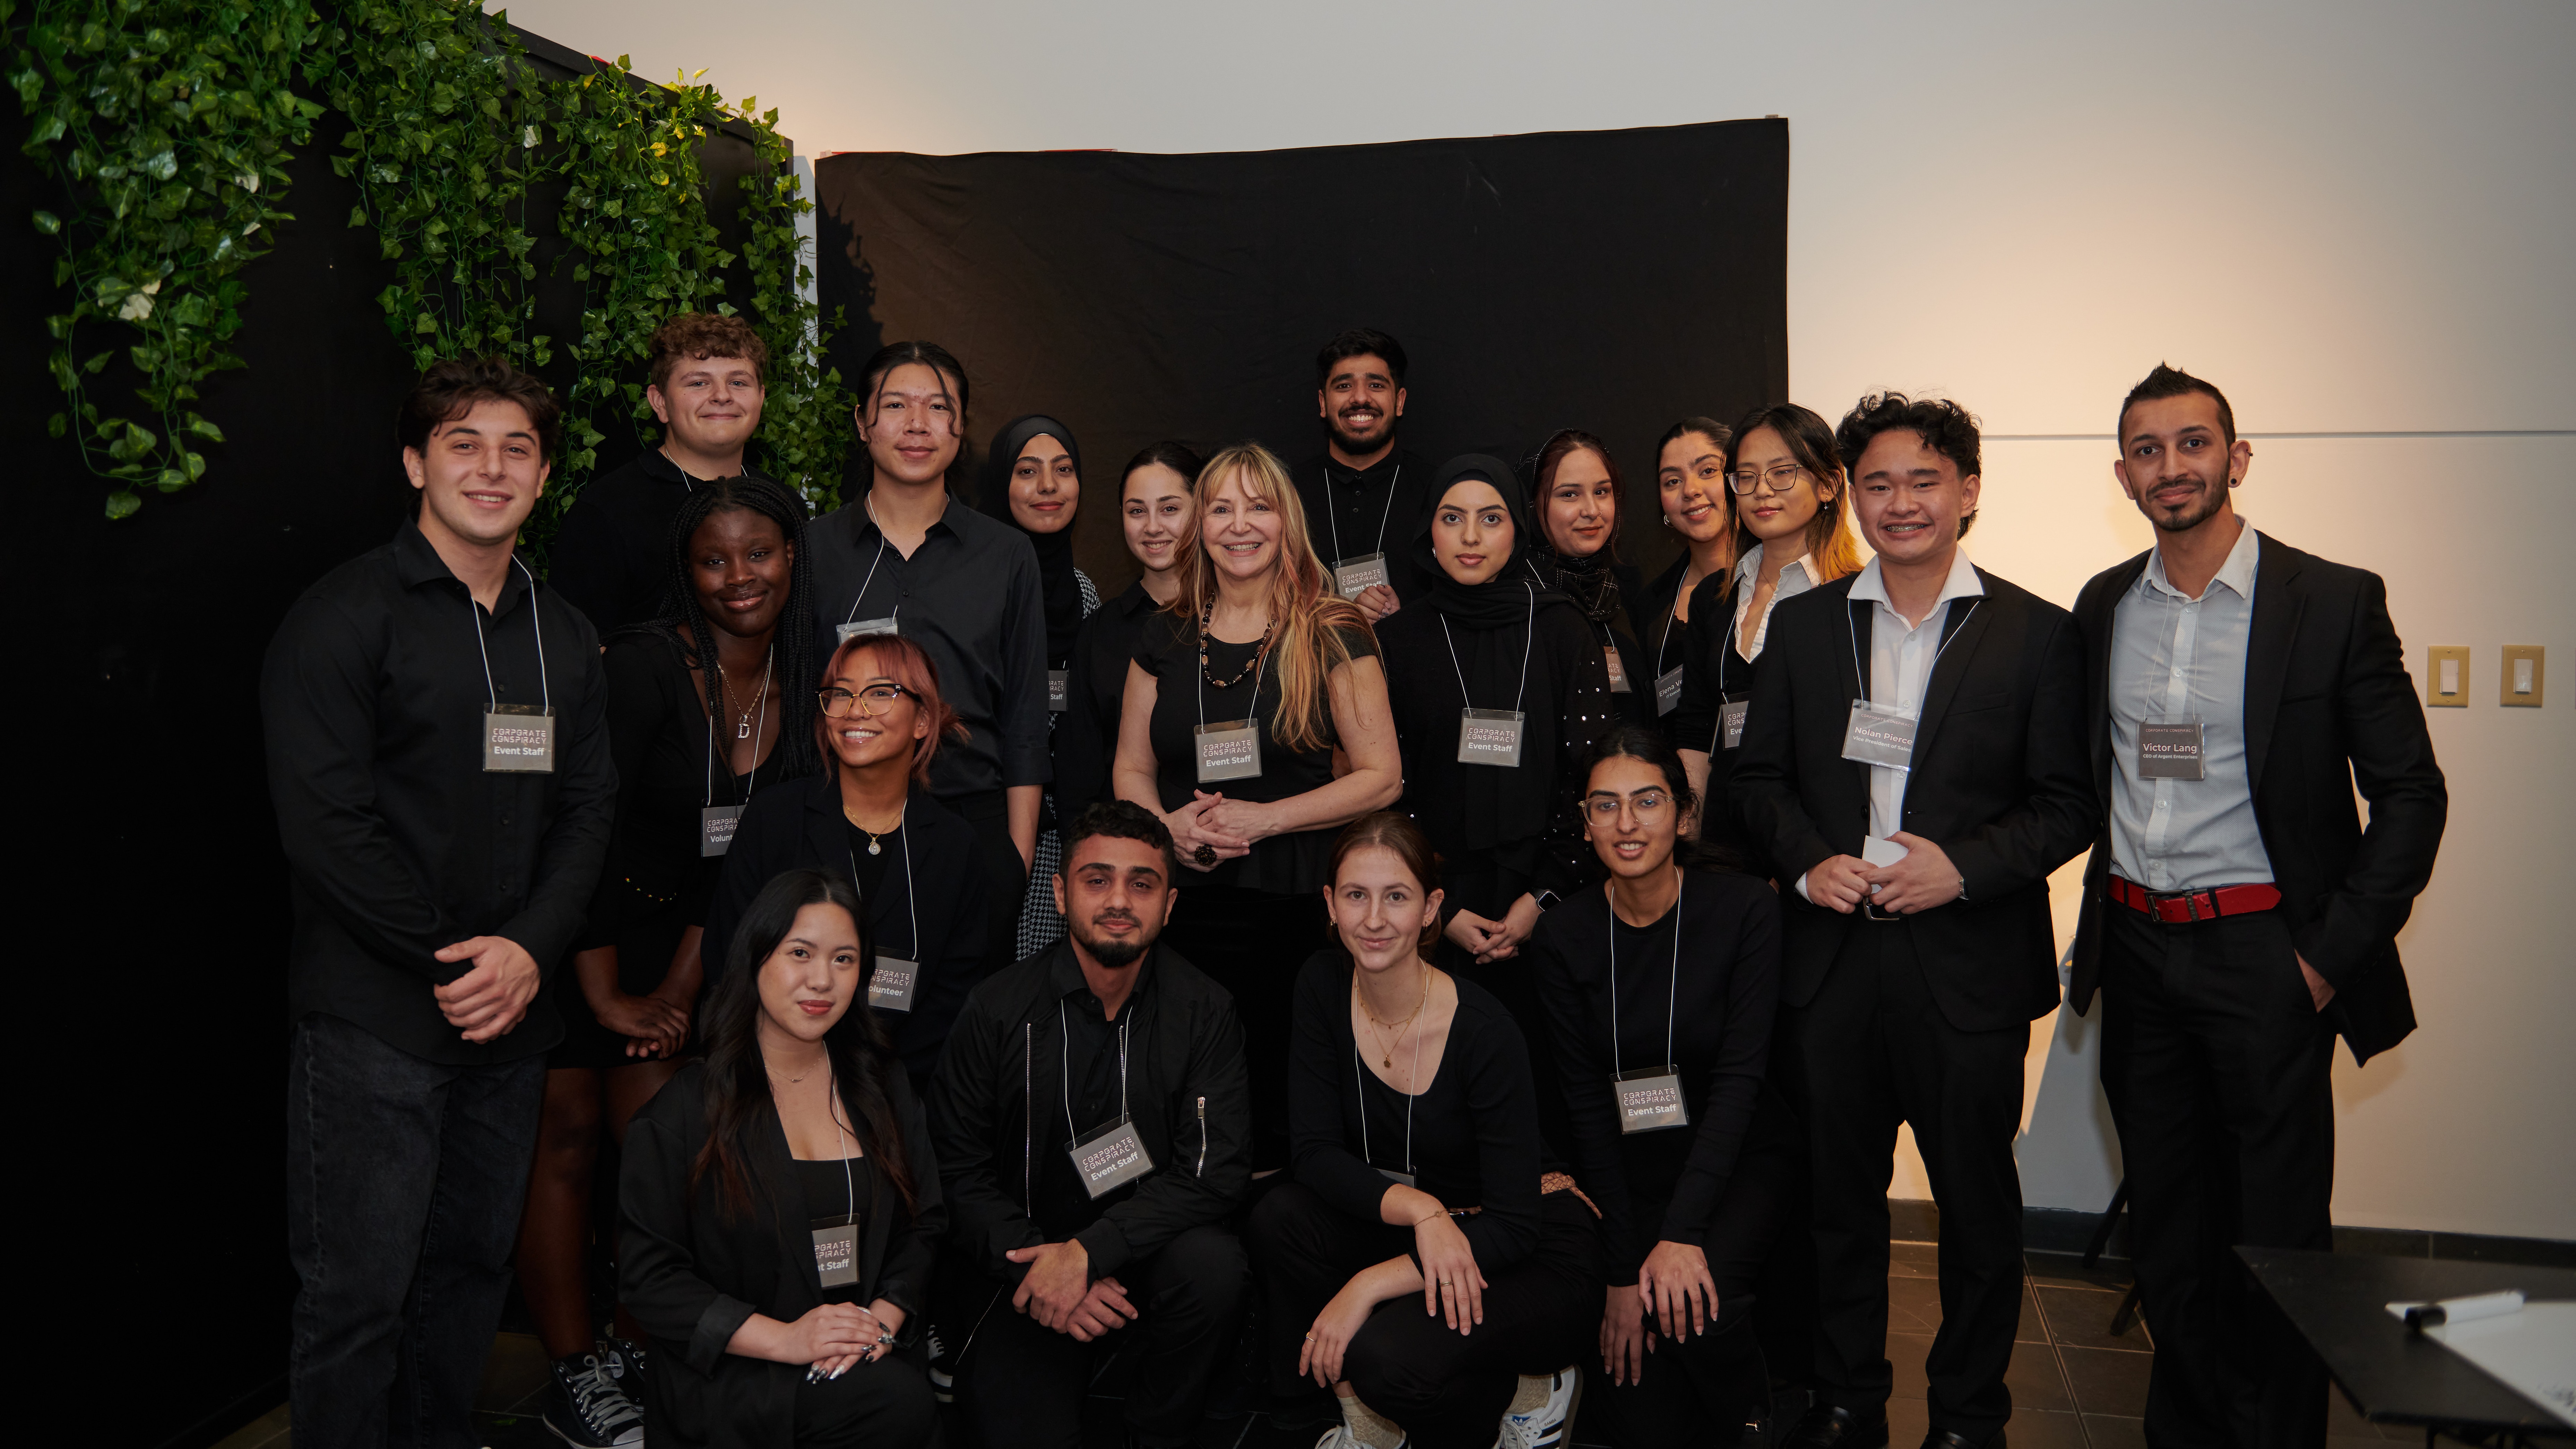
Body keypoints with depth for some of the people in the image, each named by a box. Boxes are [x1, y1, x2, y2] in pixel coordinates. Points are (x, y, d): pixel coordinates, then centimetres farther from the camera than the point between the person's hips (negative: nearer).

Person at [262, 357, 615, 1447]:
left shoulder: (563, 638, 12)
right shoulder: (345, 615, -6)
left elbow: (587, 809, 9)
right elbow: (323, 817, -13)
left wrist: (529, 948, -7)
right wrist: (446, 960, -12)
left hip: (513, 1009, 6)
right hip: (372, 1017, -5)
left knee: (475, 1263, 14)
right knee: (358, 1291, 0)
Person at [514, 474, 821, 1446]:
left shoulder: (798, 684, -1)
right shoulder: (645, 664, -20)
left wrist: (679, 988, -1)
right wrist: (607, 995, -14)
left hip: (670, 934, 5)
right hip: (571, 929, -5)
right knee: (567, 1140, -2)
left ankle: (638, 1356, 17)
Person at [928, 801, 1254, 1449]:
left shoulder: (1203, 1011, -5)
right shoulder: (999, 1010, -6)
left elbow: (1216, 1170, -11)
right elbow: (956, 1169, -1)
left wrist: (1088, 1251, -23)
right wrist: (1033, 1262, -17)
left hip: (1147, 1253, 1)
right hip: (1023, 1264, 0)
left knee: (1213, 1266, -31)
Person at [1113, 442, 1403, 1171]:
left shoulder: (1334, 637, 0)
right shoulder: (1165, 637, 11)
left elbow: (1382, 776, -3)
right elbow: (1131, 769, 15)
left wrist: (1263, 818, -12)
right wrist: (1167, 824, -6)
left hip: (1292, 907, -3)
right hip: (1182, 909, 3)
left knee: (1281, 1103, -3)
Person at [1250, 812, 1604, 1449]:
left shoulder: (1484, 1031, -24)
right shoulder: (1323, 985, -9)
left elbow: (1515, 1226, -23)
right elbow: (1318, 1153, -9)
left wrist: (1370, 1285, -30)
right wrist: (1419, 1208, -27)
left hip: (1536, 1257, -5)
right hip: (1405, 1228, 6)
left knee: (1384, 1353, -31)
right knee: (1279, 1218, -21)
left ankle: (1526, 1391, 2)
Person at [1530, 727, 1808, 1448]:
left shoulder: (1745, 908, -12)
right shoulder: (1563, 937, -6)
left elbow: (1740, 1076, -16)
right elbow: (1587, 1105, -6)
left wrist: (1682, 1233, -25)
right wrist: (1623, 1268, -12)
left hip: (1744, 1156, -2)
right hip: (1631, 1172, 2)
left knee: (1692, 1299, -31)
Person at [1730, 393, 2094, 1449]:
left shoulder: (2037, 634, -1)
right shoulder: (1802, 624, 7)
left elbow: (2067, 804, -2)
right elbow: (1758, 775, 10)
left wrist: (1966, 867, -16)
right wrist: (1806, 860, -7)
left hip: (1968, 963, -2)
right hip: (1830, 960, 2)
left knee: (1977, 1201, 10)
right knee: (1838, 1194, 13)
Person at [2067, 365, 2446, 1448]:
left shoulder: (2335, 603, -7)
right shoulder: (2103, 607, 7)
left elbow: (2411, 793, -5)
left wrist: (2334, 953, -10)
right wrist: (2103, 922, 8)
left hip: (2264, 954, -4)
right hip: (2138, 957, 4)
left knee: (2279, 1236, 5)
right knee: (2164, 1226, 15)